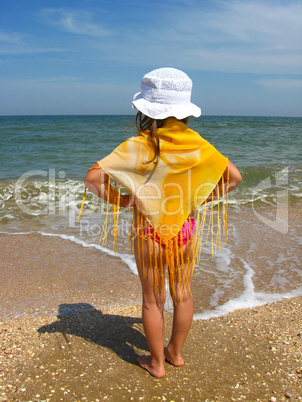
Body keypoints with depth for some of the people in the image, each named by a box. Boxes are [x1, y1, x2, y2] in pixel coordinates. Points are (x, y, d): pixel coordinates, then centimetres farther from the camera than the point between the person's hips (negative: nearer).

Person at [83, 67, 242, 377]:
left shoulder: (138, 147, -19)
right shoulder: (198, 145, -8)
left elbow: (93, 178, -23)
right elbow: (233, 177, -1)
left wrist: (120, 200, -8)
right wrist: (199, 200, 3)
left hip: (150, 232, -3)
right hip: (186, 230, 3)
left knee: (152, 300, 15)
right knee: (182, 294, 21)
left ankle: (156, 362, 33)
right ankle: (175, 353, 40)